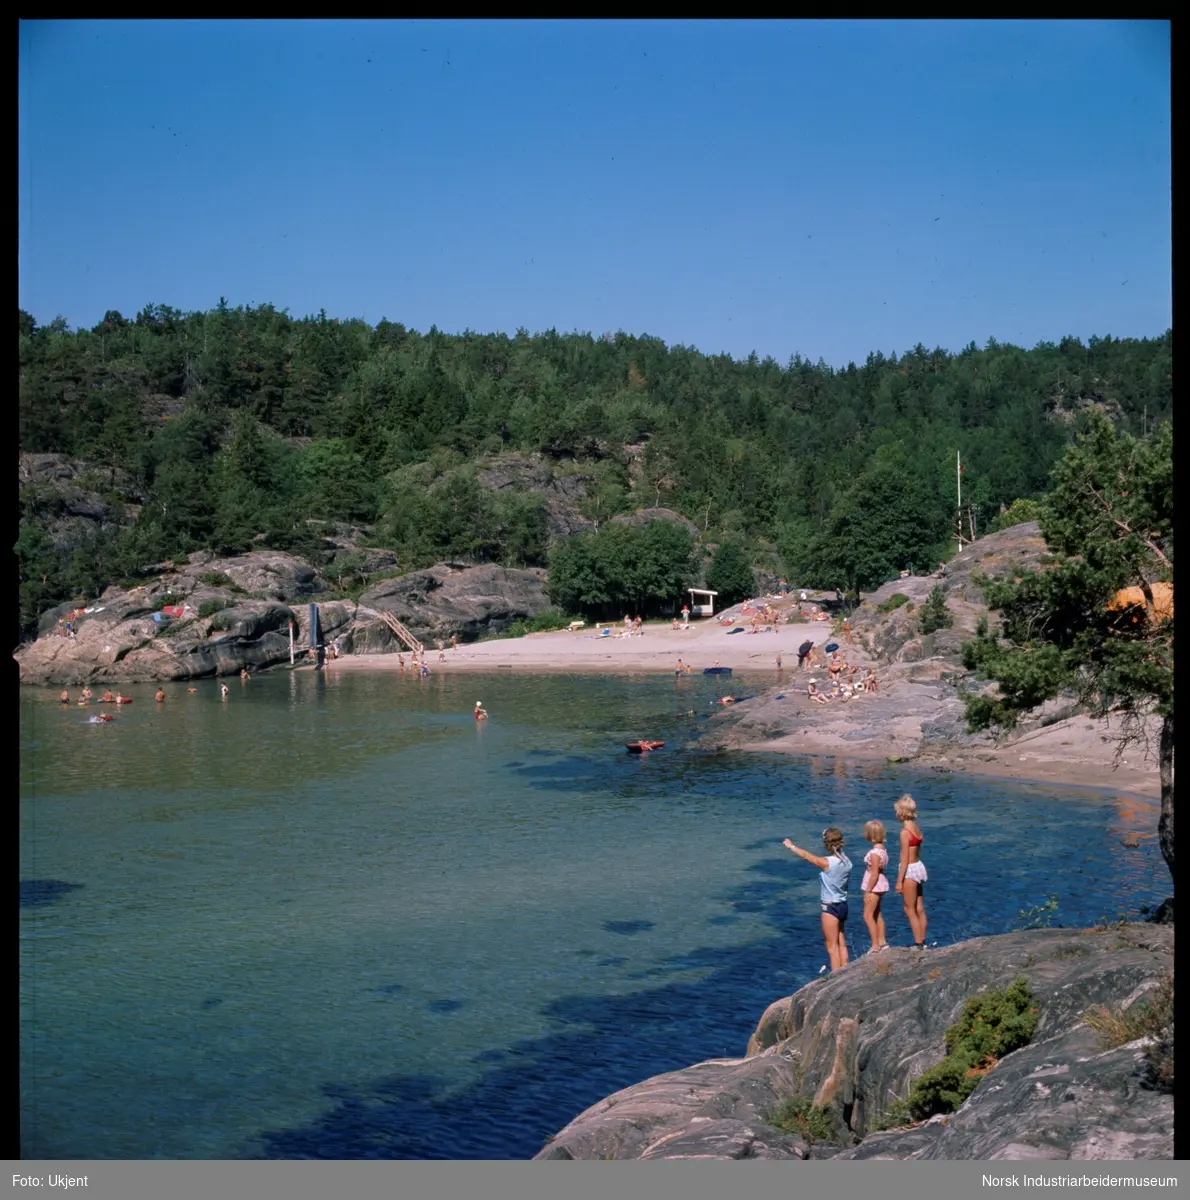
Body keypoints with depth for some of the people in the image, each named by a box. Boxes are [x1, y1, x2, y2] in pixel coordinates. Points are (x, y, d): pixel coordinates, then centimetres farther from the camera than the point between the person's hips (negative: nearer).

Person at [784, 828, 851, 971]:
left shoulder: (827, 863, -21)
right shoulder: (846, 861, -2)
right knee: (841, 944, 15)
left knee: (832, 947, 1)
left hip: (830, 908, -7)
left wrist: (791, 846, 8)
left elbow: (806, 855, -8)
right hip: (843, 905, 7)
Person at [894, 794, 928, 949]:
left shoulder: (905, 831, -19)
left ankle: (918, 944, 7)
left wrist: (899, 881, -14)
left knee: (910, 910, 3)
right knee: (919, 908, 16)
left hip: (910, 870, -8)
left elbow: (905, 859, -19)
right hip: (919, 866, 8)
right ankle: (922, 942, 24)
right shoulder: (917, 827, 4)